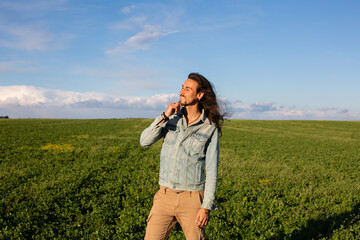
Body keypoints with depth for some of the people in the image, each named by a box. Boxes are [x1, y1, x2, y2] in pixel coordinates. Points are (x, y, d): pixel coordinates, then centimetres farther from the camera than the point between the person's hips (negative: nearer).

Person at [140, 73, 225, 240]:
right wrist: (165, 116, -15)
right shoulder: (172, 119, 5)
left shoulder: (210, 128, -5)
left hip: (192, 198, -2)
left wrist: (207, 206, -11)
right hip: (166, 196, 3)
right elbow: (145, 141, -6)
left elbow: (212, 170, -6)